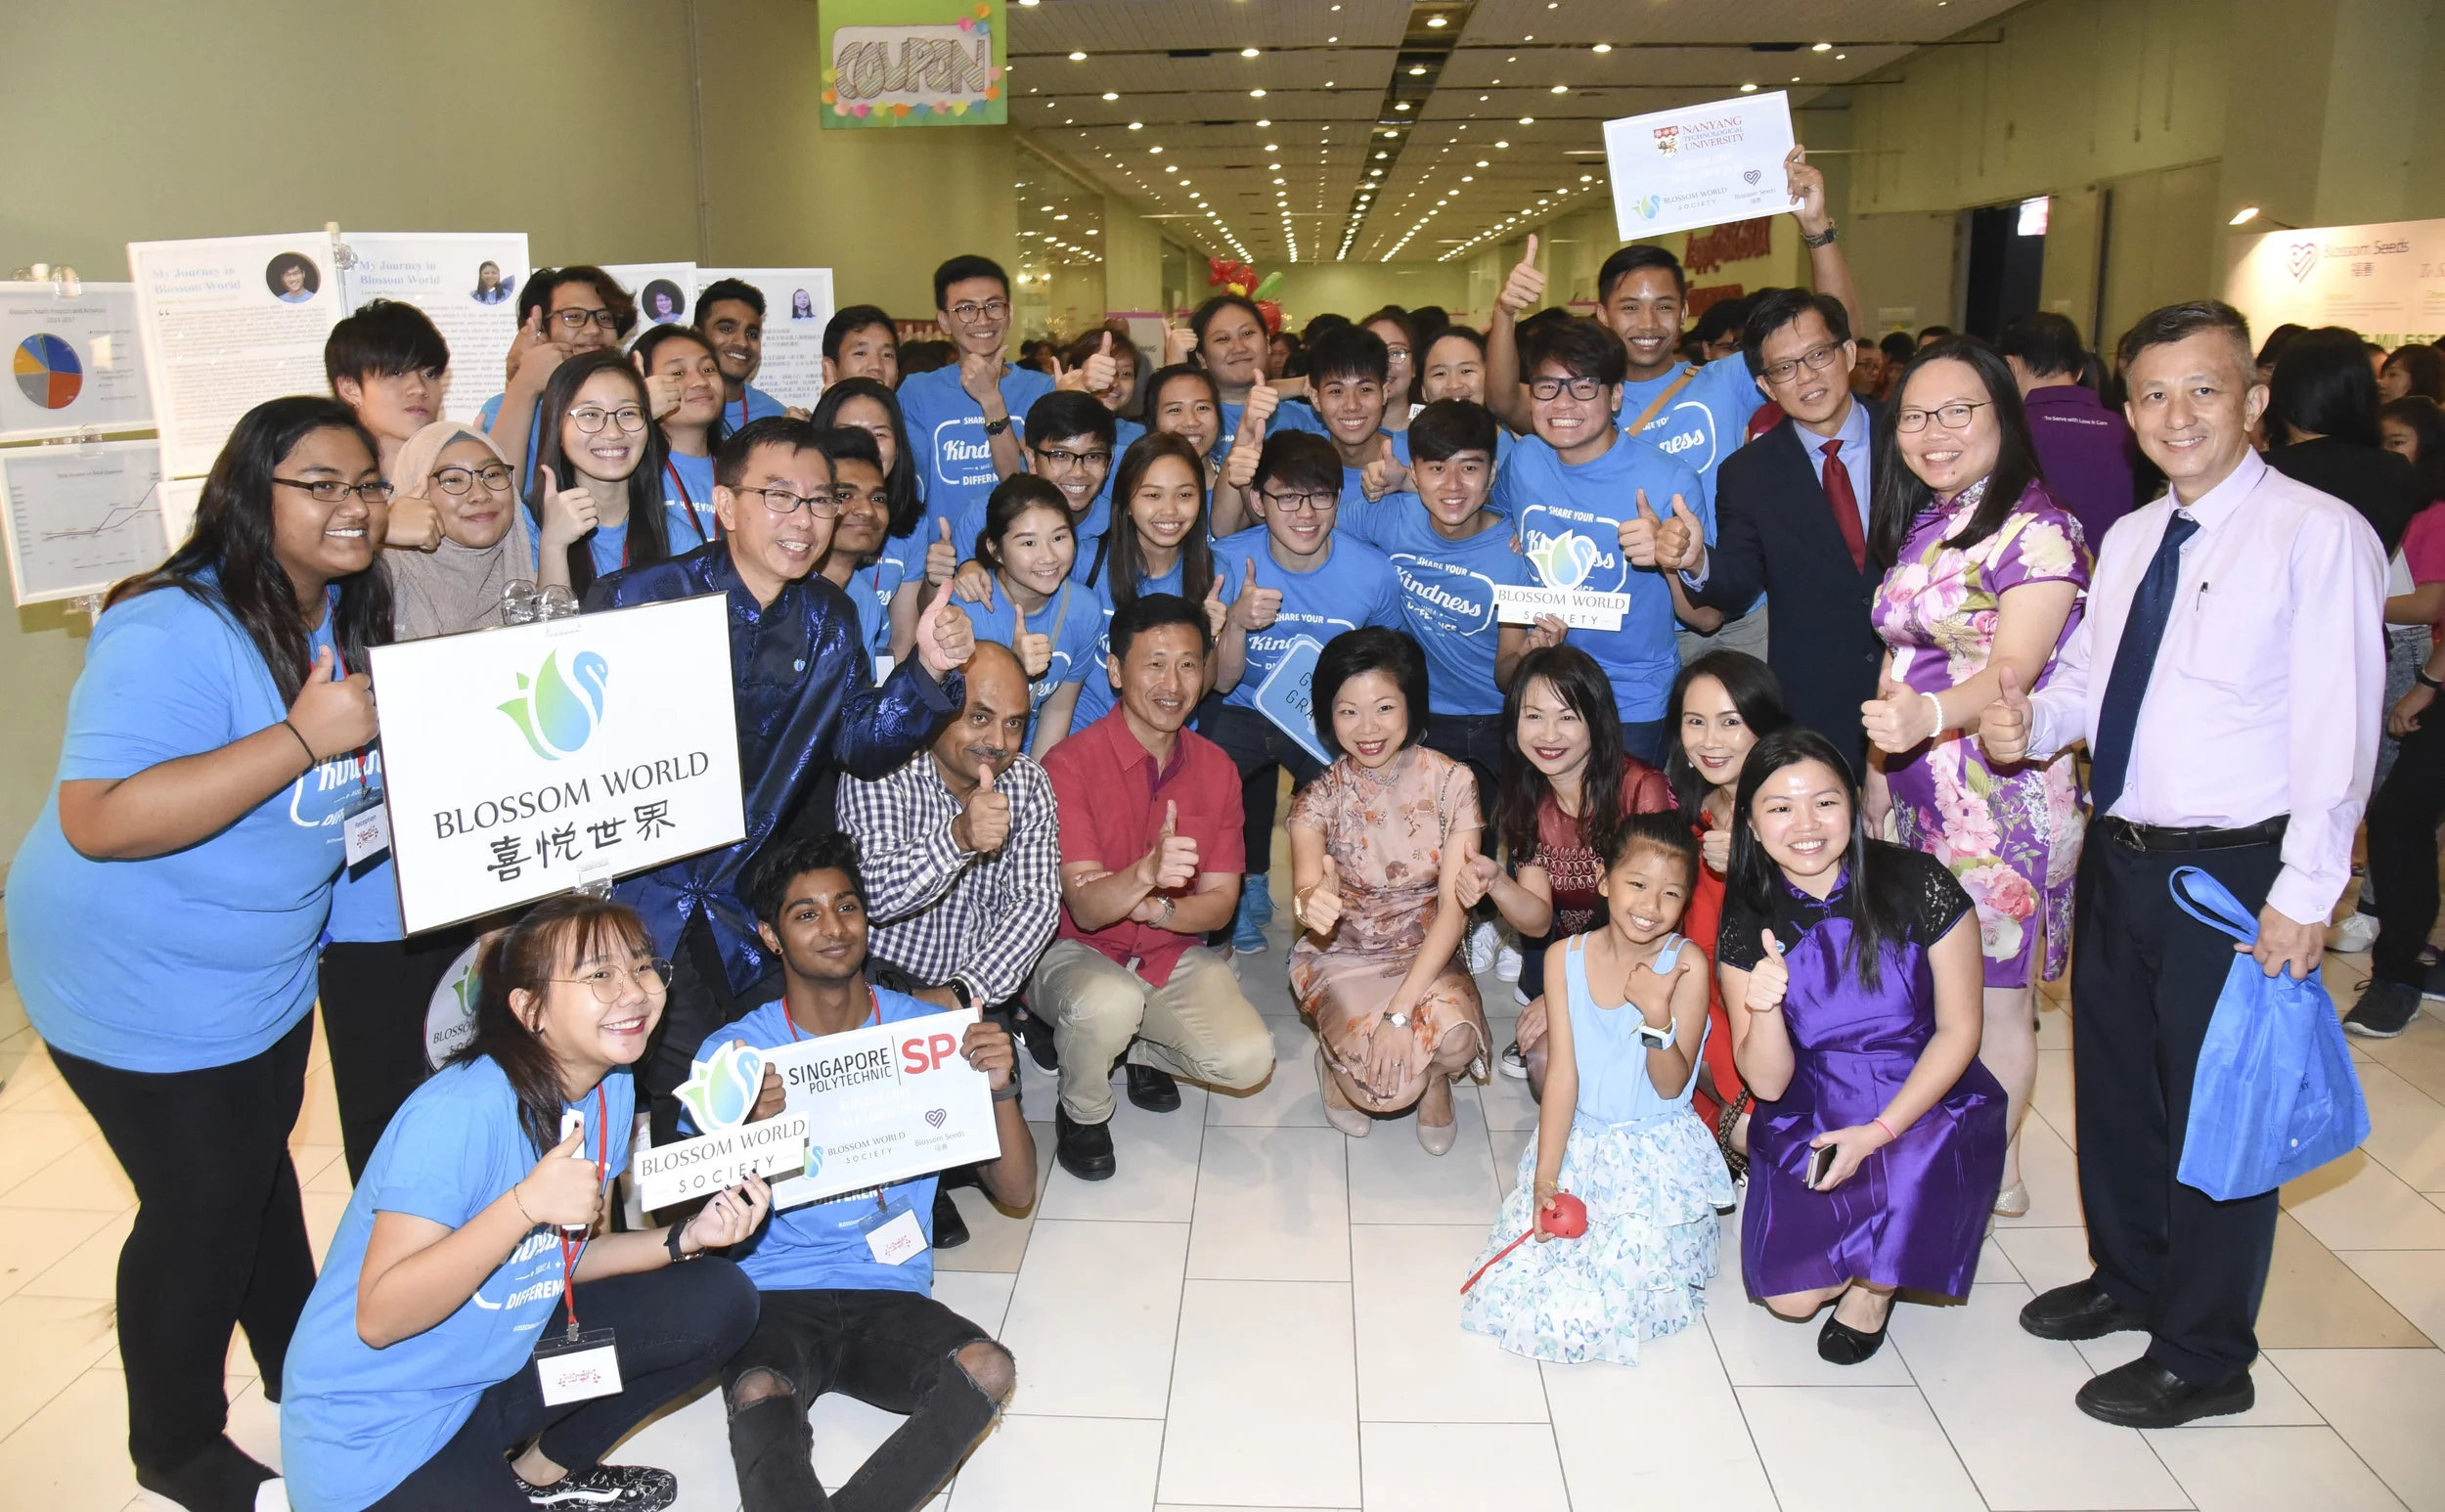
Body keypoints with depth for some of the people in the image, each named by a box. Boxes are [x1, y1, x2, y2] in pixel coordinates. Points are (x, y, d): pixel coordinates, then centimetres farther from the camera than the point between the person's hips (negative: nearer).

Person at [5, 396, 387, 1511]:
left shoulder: (343, 611, 0)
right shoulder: (173, 633, -29)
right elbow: (99, 820, -38)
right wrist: (304, 737, -39)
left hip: (267, 972, 8)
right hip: (145, 989, -8)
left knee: (262, 1167, 24)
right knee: (202, 1210, 5)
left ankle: (301, 1366, 45)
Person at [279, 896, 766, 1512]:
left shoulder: (612, 1090, -3)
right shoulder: (461, 1112, -28)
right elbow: (379, 1318, -28)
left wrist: (686, 1238, -11)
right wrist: (526, 1204, -39)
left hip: (498, 1358, 8)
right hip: (375, 1433, -8)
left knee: (719, 1300, -2)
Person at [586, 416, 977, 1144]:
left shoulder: (827, 620, 5)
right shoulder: (639, 600, -11)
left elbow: (860, 745, 4)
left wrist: (927, 670, -13)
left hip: (737, 906, 4)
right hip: (631, 885, -4)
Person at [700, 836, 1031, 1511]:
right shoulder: (733, 1054, 2)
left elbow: (1016, 1193, 6)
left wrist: (1002, 1089, -12)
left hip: (889, 1293, 2)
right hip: (773, 1298, -1)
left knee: (988, 1367, -28)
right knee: (757, 1394, -35)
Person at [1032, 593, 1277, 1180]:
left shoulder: (1216, 768, -1)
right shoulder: (1069, 764, -17)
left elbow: (1219, 905, -1)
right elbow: (1084, 909, -23)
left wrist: (1152, 908, -24)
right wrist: (1146, 873, -46)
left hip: (1174, 956, 4)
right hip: (1074, 954, -4)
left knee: (1248, 1059, -20)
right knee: (1107, 1001, -38)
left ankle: (1140, 1048, 14)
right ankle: (1082, 1111, -3)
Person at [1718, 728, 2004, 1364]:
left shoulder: (1919, 885, -13)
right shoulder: (1747, 924, -6)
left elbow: (1959, 1030, -7)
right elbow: (1768, 1083, -6)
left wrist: (1879, 1132, -18)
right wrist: (1764, 1008, -28)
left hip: (1925, 1101, -2)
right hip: (1810, 1114, 2)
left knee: (1906, 1185, -35)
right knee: (1789, 1295, -13)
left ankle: (1873, 1284, 2)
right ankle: (1862, 1255, 23)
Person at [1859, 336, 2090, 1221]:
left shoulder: (2038, 529, -11)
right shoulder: (1917, 527, 13)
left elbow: (2016, 669, -23)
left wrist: (1929, 715, -42)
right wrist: (1878, 773, 11)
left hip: (2002, 794, -7)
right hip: (1915, 792, 7)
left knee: (1994, 990, 1)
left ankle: (1999, 1172, 17)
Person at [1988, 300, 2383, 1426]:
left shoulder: (2318, 533, -12)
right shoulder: (2128, 539, 10)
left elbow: (2337, 728, -16)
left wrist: (2306, 892, -19)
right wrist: (2029, 723, -8)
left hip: (2234, 871, -7)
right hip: (2117, 856, 7)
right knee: (2113, 1083, 20)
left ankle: (2203, 1358, 24)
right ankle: (2129, 1276, 43)